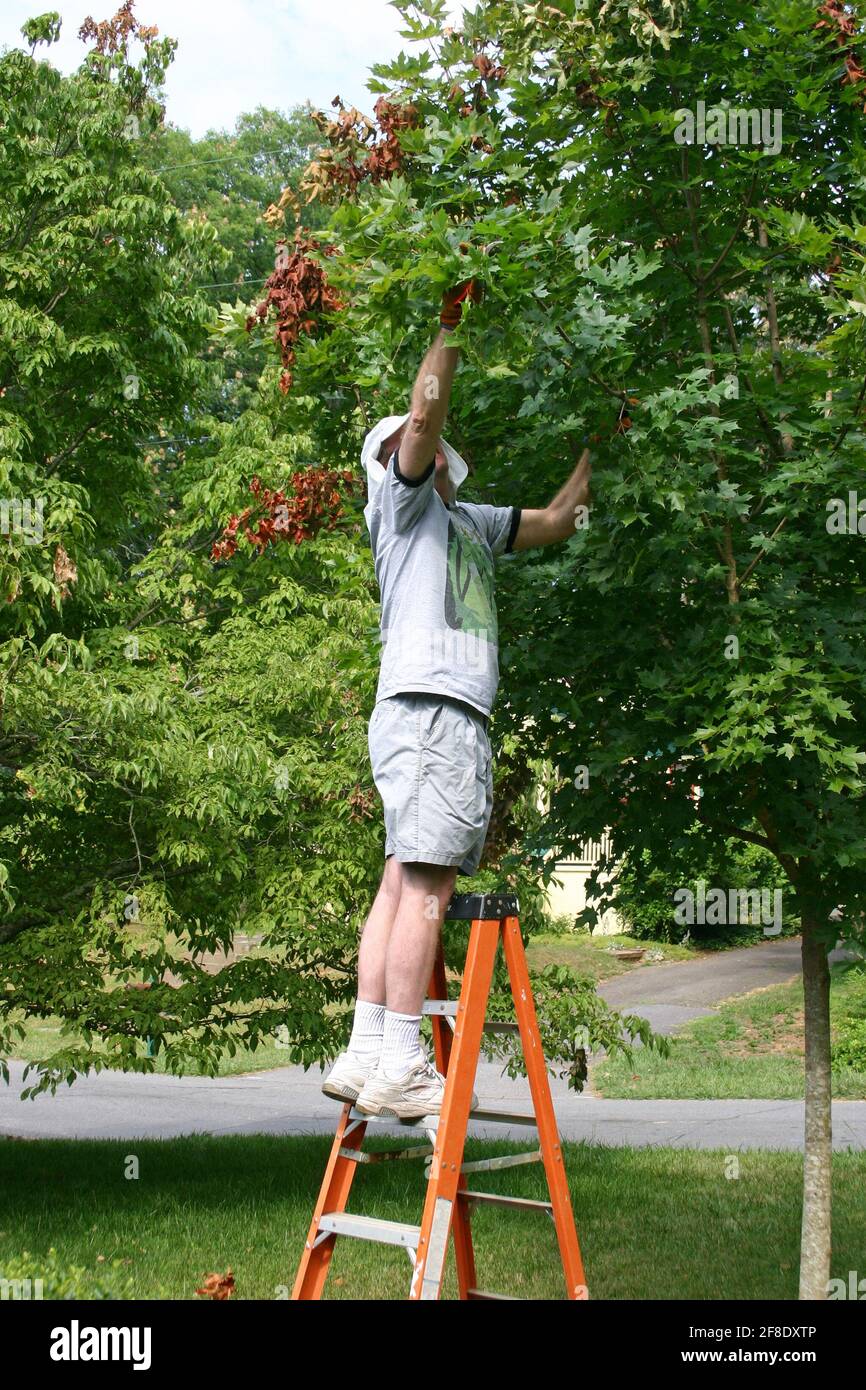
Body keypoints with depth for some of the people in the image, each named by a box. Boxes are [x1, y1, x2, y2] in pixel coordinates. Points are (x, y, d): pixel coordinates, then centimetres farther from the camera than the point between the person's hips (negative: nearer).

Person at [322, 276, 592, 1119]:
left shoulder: (468, 522, 30)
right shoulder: (401, 502, 7)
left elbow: (552, 522, 37)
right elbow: (423, 416, -10)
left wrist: (594, 449, 34)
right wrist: (449, 327, -6)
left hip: (451, 715, 9)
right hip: (427, 707, -9)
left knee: (404, 883, 3)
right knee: (425, 884, -13)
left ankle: (367, 1054, 3)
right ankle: (399, 1069, -14)